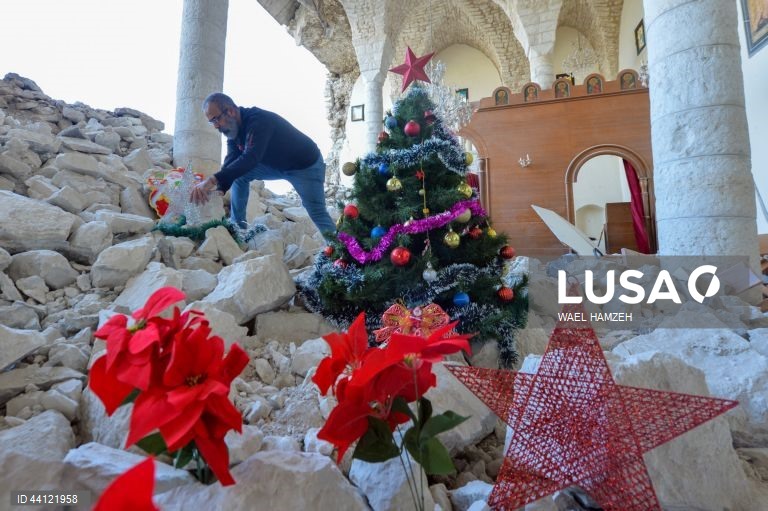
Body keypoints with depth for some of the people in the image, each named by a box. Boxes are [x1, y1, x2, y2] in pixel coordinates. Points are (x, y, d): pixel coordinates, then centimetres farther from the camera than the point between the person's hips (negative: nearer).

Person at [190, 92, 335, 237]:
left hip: (307, 164, -8)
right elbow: (231, 163, -12)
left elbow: (250, 158, -45)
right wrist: (219, 189, -30)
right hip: (278, 165, 8)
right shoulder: (232, 128, -4)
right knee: (238, 173, -4)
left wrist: (213, 180, -52)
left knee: (317, 213, -15)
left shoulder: (259, 120, -32)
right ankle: (237, 225, 2)